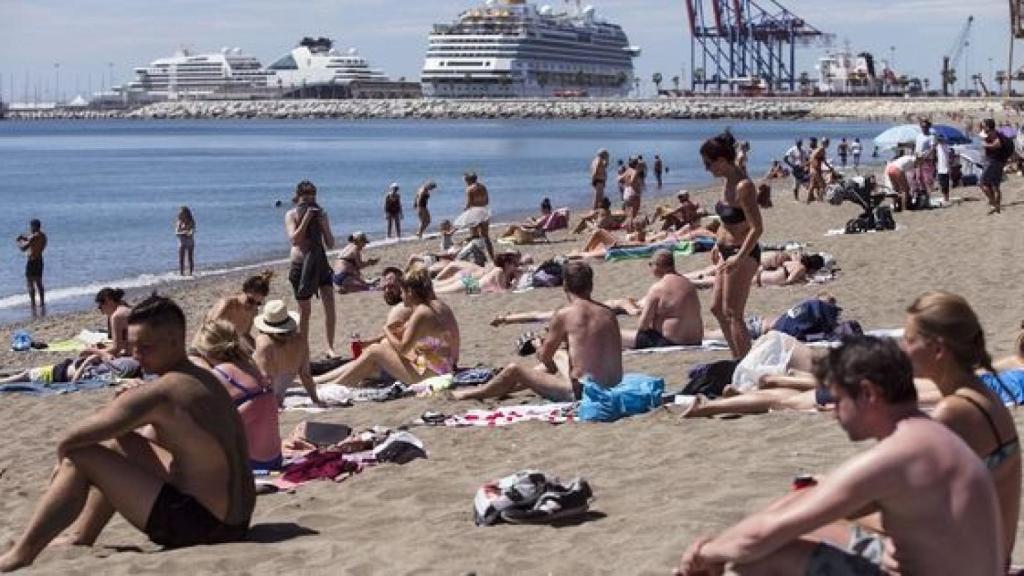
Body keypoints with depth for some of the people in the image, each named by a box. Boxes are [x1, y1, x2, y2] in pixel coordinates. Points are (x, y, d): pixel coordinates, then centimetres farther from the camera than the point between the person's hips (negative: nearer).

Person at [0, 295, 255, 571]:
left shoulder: (160, 391, -17)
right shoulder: (205, 380, 12)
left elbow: (69, 442, -13)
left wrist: (63, 466, 8)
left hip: (201, 526, -9)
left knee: (80, 458, -4)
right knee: (119, 443, 23)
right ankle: (79, 540, 28)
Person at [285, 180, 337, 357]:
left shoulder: (321, 214, 6)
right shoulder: (292, 215, -2)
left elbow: (330, 245, 5)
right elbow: (294, 239, -17)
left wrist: (324, 227, -12)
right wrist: (306, 219, -22)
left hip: (320, 262, 3)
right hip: (300, 265, -3)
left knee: (329, 305, -7)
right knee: (305, 310, 3)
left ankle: (330, 347, -1)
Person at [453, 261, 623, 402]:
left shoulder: (564, 315, -11)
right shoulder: (608, 313, 5)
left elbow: (544, 356, -2)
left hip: (580, 391, -7)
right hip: (612, 385, 7)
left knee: (513, 370, 9)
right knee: (558, 356, 34)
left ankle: (470, 394, 32)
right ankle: (504, 389, 49)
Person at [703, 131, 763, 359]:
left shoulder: (743, 187, -22)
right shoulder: (728, 183, 6)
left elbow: (757, 228, -26)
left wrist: (740, 257, -29)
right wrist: (718, 242, 16)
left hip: (744, 254, -10)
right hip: (728, 252, 10)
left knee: (732, 314, -6)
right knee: (717, 308, 17)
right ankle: (738, 359, 27)